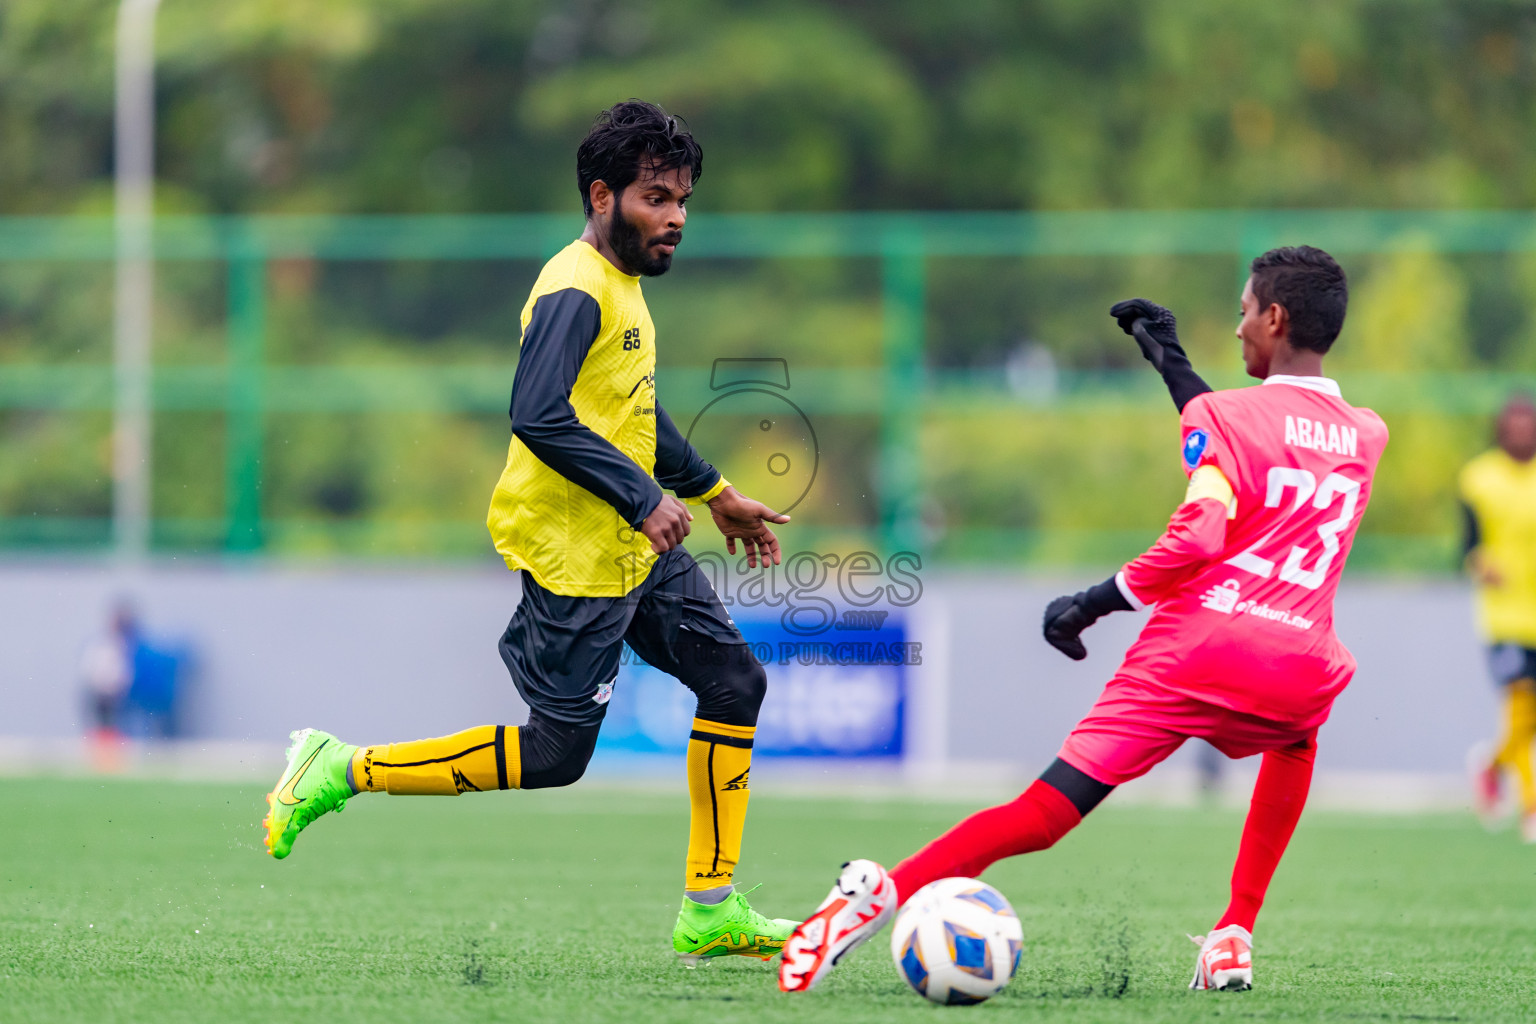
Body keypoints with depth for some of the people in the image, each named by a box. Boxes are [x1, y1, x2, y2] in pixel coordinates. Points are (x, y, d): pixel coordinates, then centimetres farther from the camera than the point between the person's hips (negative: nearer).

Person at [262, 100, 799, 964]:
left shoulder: (625, 283, 14)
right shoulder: (576, 290, -19)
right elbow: (539, 416, -29)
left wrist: (714, 493, 30)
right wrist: (642, 498, -29)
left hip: (640, 541, 10)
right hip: (575, 553, -10)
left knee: (735, 682, 6)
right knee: (556, 754, -6)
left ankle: (711, 909, 11)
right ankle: (343, 770, 5)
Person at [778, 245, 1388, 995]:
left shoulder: (1226, 417, 4)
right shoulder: (1368, 436, 20)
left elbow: (1198, 534, -12)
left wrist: (1096, 602, -4)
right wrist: (1172, 362, 44)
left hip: (1193, 651, -4)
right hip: (1295, 673, 4)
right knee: (1295, 743, 39)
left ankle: (883, 891, -27)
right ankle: (1234, 936, 23)